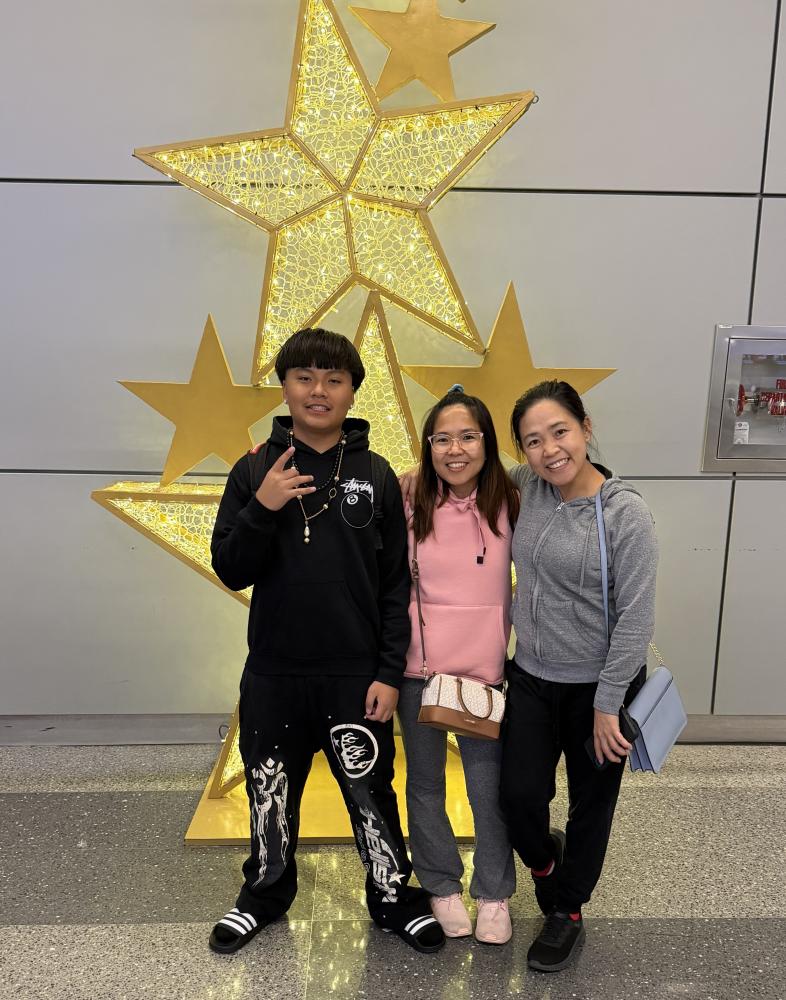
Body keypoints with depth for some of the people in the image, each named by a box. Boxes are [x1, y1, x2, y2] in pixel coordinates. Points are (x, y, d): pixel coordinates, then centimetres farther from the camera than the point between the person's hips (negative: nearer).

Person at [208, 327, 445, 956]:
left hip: (357, 675, -1)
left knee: (372, 795, 10)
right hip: (273, 674, 2)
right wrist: (262, 509, -20)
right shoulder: (255, 470, -1)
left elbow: (397, 585, -2)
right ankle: (266, 893, 42)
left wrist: (389, 673, -6)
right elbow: (231, 571, -4)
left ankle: (394, 897, 34)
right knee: (272, 795, 18)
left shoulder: (376, 475, -3)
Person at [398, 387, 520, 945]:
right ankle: (443, 885, 39)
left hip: (485, 670, -1)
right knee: (426, 785, 16)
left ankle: (494, 893, 34)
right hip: (419, 669, 1)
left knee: (490, 791, 9)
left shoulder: (510, 506, -6)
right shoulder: (413, 507, -4)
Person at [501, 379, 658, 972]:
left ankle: (567, 912, 39)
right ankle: (545, 862, 43)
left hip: (597, 686, -4)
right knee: (521, 797, 7)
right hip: (531, 679, 4)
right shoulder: (529, 488, -4)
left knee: (591, 806, 15)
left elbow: (636, 619, -17)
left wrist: (607, 706, -15)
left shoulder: (626, 514, -19)